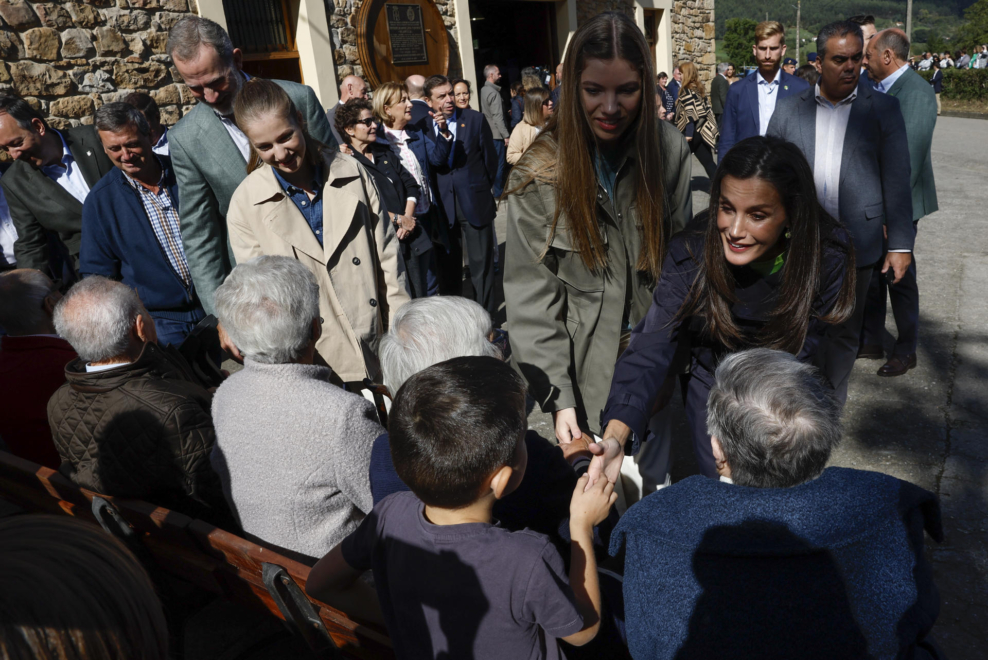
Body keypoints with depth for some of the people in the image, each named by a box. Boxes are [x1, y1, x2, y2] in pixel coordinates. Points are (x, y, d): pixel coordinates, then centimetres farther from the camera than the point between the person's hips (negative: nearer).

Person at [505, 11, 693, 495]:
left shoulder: (670, 152, -5)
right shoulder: (539, 174, -11)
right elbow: (531, 297, -10)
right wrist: (558, 396, -14)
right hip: (584, 367, -1)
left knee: (665, 479, 13)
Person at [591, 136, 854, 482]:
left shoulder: (826, 259, -25)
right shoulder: (692, 250, -26)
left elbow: (795, 354, -18)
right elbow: (651, 348, -32)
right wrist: (616, 434, -46)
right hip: (712, 382, 0)